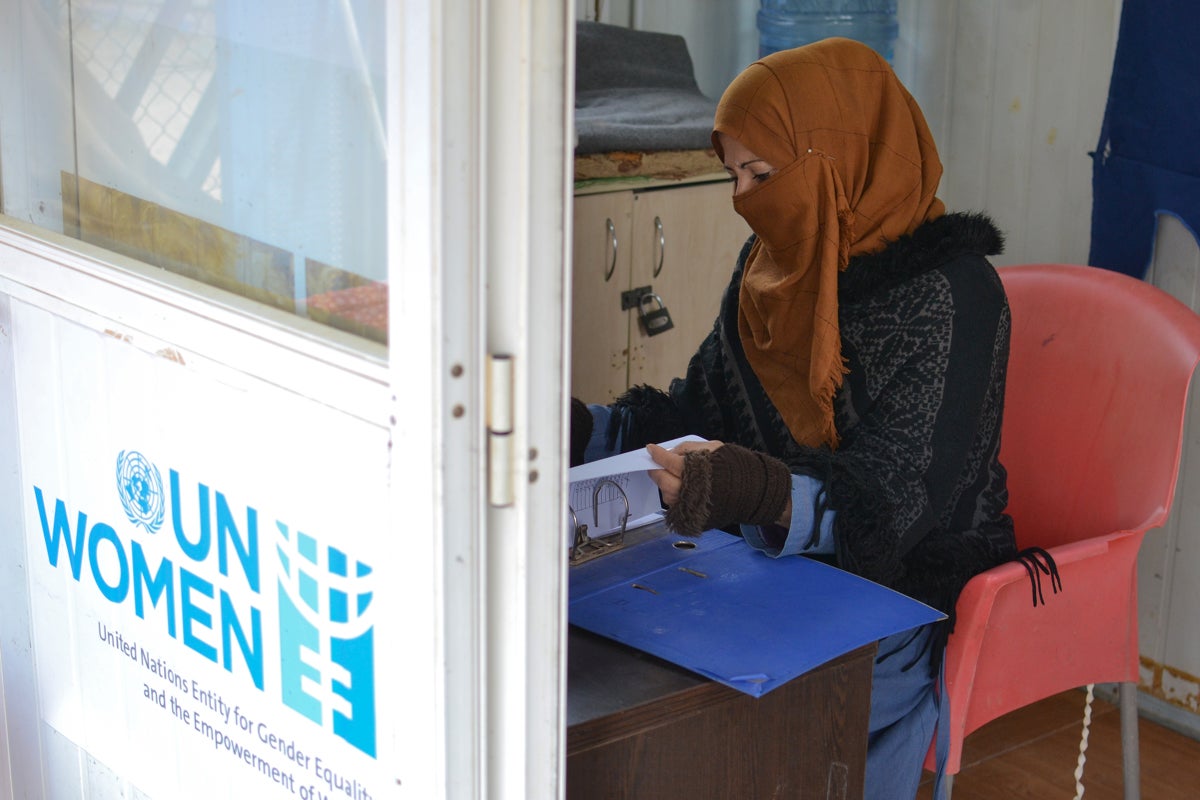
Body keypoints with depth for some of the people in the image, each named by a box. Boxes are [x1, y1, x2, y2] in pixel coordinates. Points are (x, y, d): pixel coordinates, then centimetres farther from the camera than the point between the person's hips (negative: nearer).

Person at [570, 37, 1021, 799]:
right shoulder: (772, 265, 7)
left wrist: (763, 495, -43)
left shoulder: (947, 292, -17)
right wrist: (579, 429, -4)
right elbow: (700, 411, 12)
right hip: (783, 561, 7)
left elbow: (891, 504, -24)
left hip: (913, 590, -7)